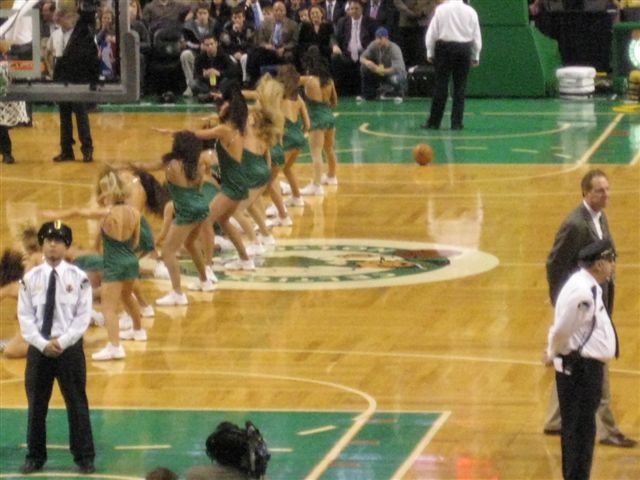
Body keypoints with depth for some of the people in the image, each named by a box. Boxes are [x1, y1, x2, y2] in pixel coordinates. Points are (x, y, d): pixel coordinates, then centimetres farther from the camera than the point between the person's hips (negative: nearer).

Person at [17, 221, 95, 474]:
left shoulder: (78, 278, -4)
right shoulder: (30, 278, 1)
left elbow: (83, 316, -5)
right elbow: (25, 317, -1)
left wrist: (62, 342, -14)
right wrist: (43, 343, -12)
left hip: (70, 347, -2)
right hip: (38, 348, 2)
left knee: (77, 404, 4)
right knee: (36, 405, 8)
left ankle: (84, 458, 12)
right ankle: (35, 457, 19)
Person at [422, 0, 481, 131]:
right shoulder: (470, 11, 1)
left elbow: (432, 33, -4)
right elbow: (477, 36, 7)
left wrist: (430, 52, 5)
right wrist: (476, 56, 17)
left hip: (445, 48, -2)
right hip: (464, 50, 2)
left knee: (440, 86, 0)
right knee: (460, 87, 6)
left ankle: (434, 122, 1)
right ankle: (456, 123, 5)